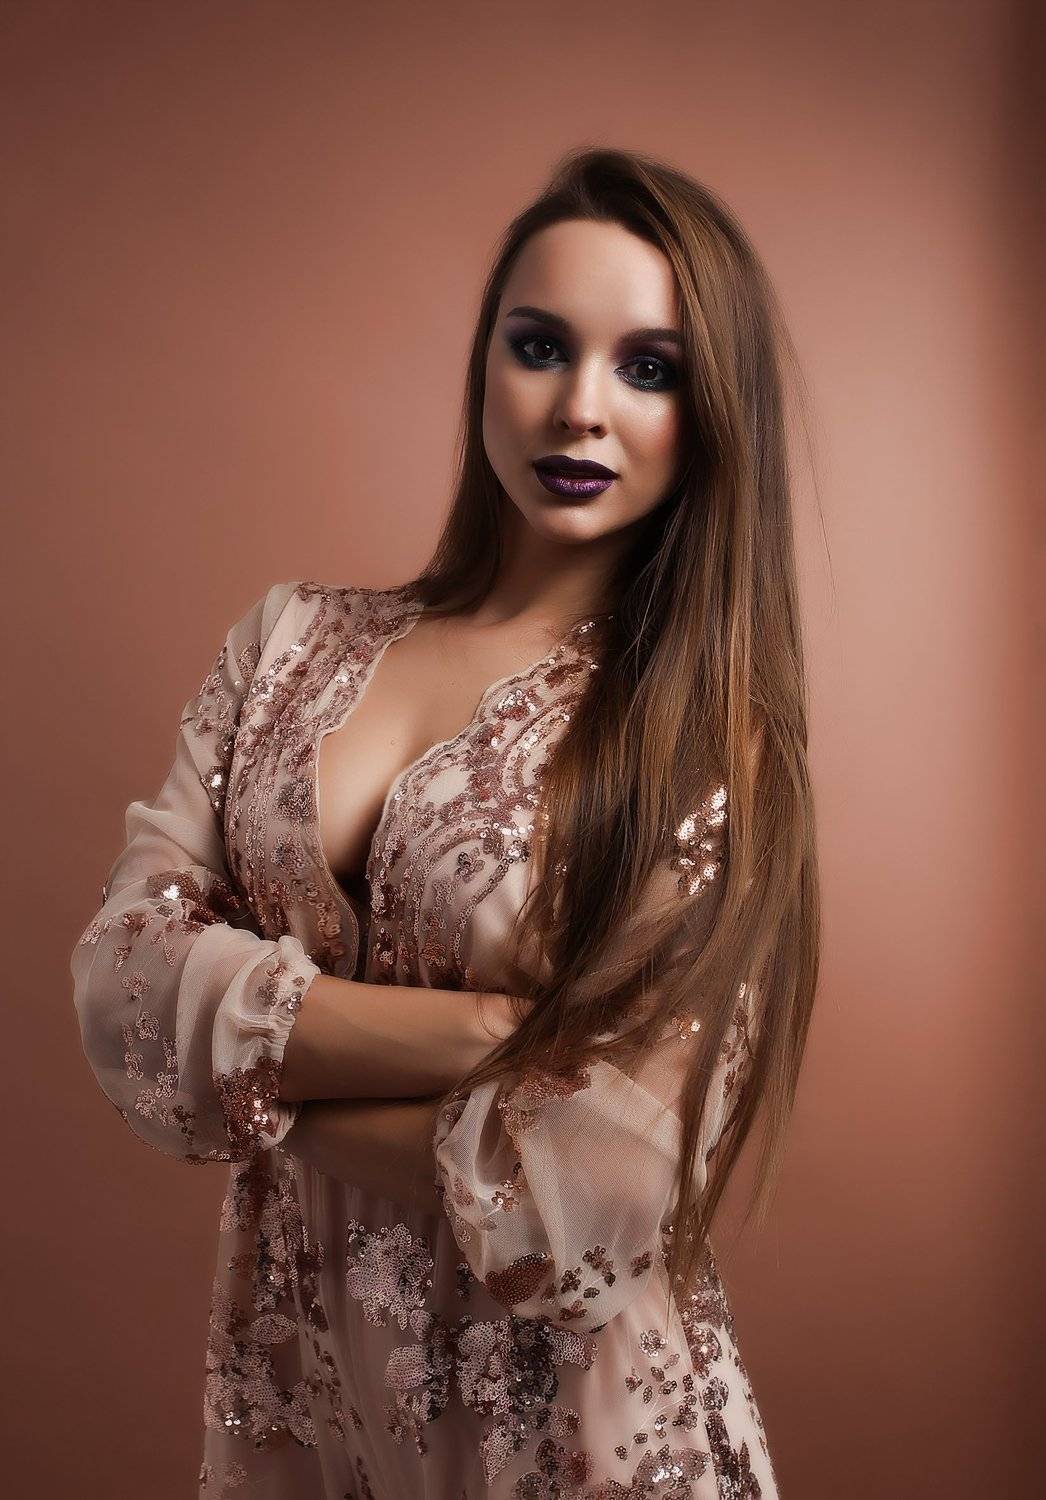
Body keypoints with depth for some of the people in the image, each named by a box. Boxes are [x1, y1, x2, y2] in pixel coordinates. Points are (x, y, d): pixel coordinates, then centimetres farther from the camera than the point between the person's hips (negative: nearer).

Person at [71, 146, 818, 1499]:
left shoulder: (709, 742, -15)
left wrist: (258, 1071, -13)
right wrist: (486, 1028, -22)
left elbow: (603, 1187, -23)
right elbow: (122, 977, -11)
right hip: (286, 1379, 3)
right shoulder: (290, 641, -2)